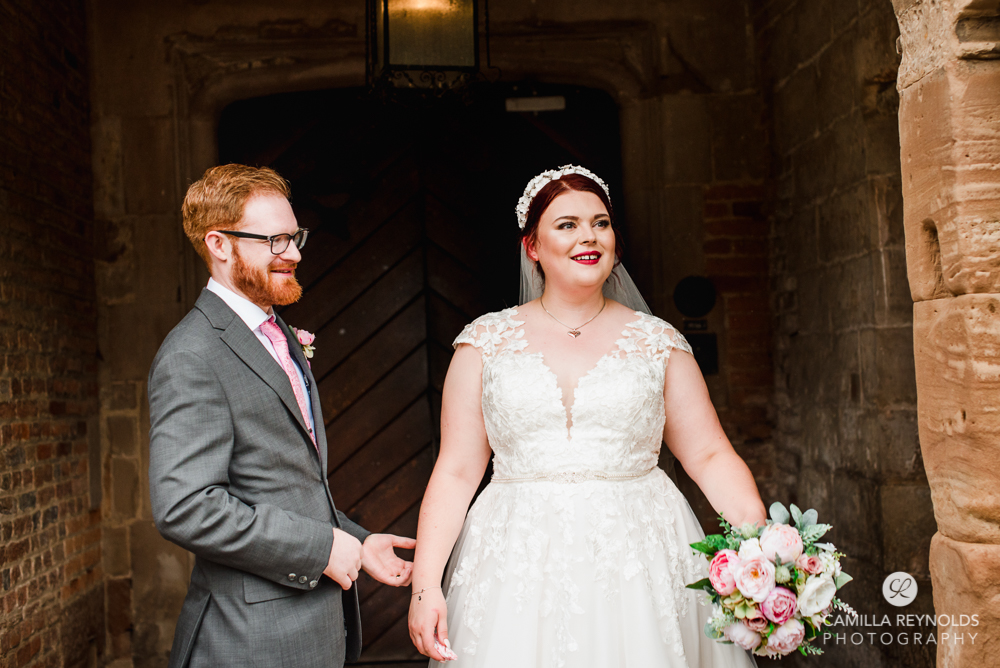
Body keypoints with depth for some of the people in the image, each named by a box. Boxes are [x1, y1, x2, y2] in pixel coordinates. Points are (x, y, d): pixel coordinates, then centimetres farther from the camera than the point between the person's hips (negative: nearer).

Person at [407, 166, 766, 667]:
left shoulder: (658, 342, 5)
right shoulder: (487, 341, 4)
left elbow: (711, 457, 2)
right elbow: (456, 472, 2)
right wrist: (425, 584, -6)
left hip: (640, 563, 1)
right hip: (520, 573, 0)